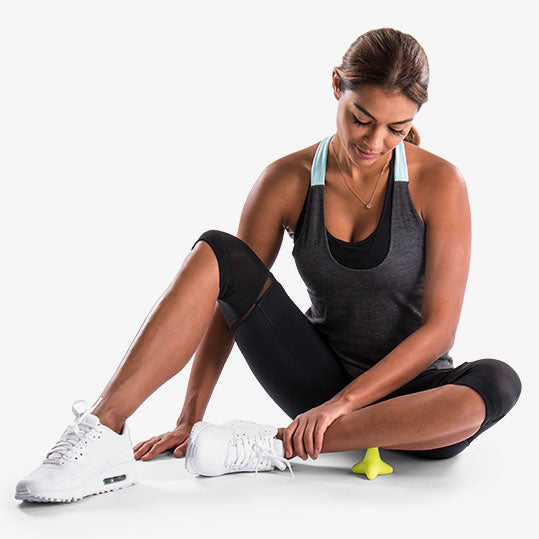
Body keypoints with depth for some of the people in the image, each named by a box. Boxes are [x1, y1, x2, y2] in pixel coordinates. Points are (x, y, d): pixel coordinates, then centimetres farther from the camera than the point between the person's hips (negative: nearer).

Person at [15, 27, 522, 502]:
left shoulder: (439, 182, -11)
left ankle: (273, 445, -31)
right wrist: (190, 420, -8)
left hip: (409, 389, 0)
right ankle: (101, 431, -30)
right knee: (217, 253, -21)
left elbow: (439, 326, -14)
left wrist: (343, 402, -23)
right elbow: (227, 299, -3)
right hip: (320, 378, 1)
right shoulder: (288, 180, -6)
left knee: (498, 383, -36)